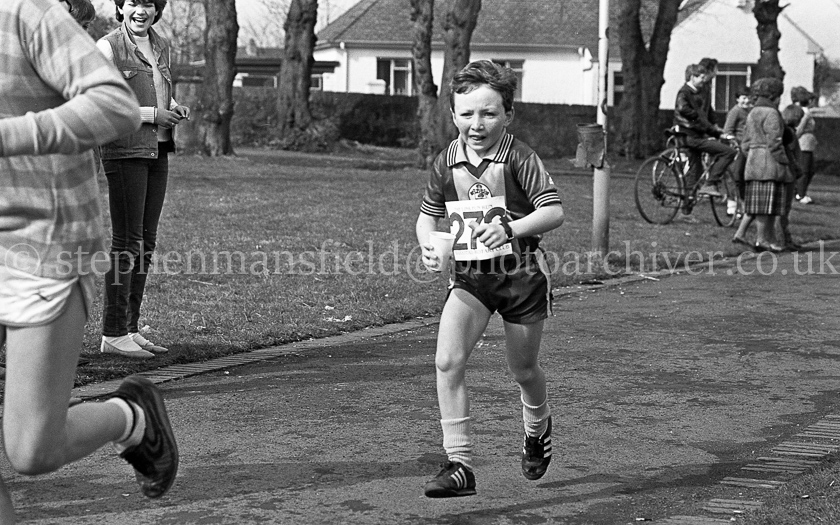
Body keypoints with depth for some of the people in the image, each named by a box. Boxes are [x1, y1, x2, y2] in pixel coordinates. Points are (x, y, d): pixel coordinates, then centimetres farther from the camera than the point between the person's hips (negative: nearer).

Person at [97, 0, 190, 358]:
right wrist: (152, 114, -17)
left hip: (158, 152, 7)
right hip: (125, 151, -7)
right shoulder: (108, 47, -9)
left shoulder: (161, 46, 13)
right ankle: (113, 335, -3)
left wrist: (176, 109, 5)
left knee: (145, 243, 8)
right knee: (126, 242, -7)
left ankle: (131, 329, 14)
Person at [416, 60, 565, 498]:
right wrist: (429, 246, -7)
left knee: (523, 370, 13)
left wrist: (512, 229, -34)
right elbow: (428, 214, 13)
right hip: (469, 276, 3)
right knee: (447, 361, -16)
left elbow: (555, 211, -19)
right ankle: (460, 465, -12)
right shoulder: (447, 161, 0)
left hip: (521, 273, -3)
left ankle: (537, 429, 48)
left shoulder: (518, 158, -14)